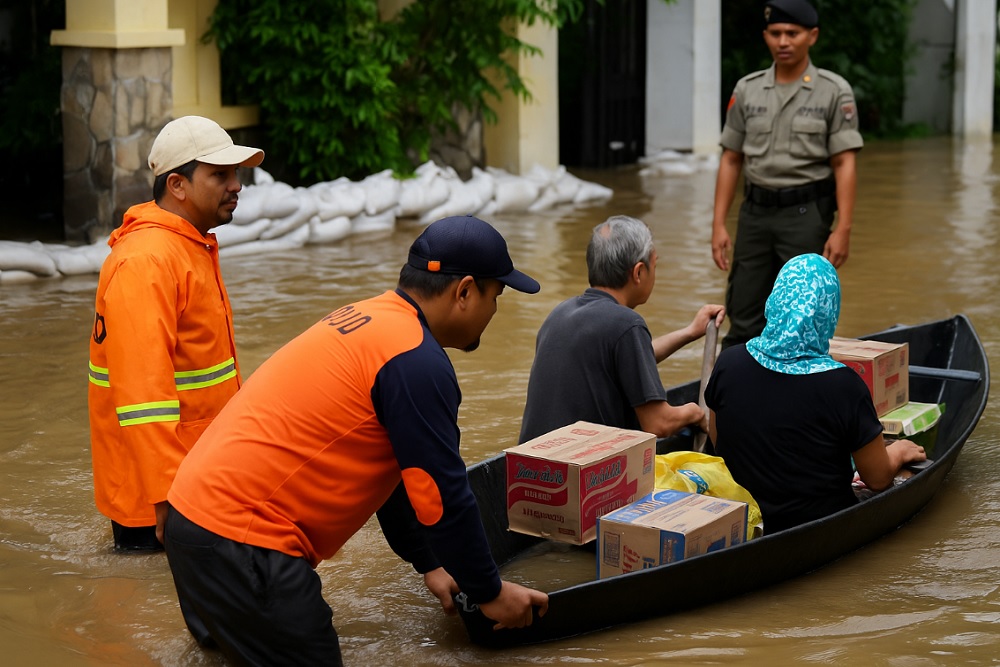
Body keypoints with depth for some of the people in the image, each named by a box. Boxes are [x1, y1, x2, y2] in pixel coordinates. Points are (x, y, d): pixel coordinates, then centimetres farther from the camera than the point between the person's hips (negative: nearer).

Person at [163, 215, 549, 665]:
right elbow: (441, 492, -11)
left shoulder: (370, 322, 16)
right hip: (240, 541, -11)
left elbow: (390, 469, 25)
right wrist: (489, 593, 2)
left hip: (202, 515, 11)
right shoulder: (414, 358, -16)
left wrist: (428, 563, 29)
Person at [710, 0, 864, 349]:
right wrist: (718, 224, 4)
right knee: (743, 318, 6)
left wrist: (843, 228, -13)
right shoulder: (747, 90, 7)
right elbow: (731, 160, 9)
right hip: (755, 212, 4)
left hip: (806, 214, -3)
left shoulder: (834, 91, -3)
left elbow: (845, 164, -6)